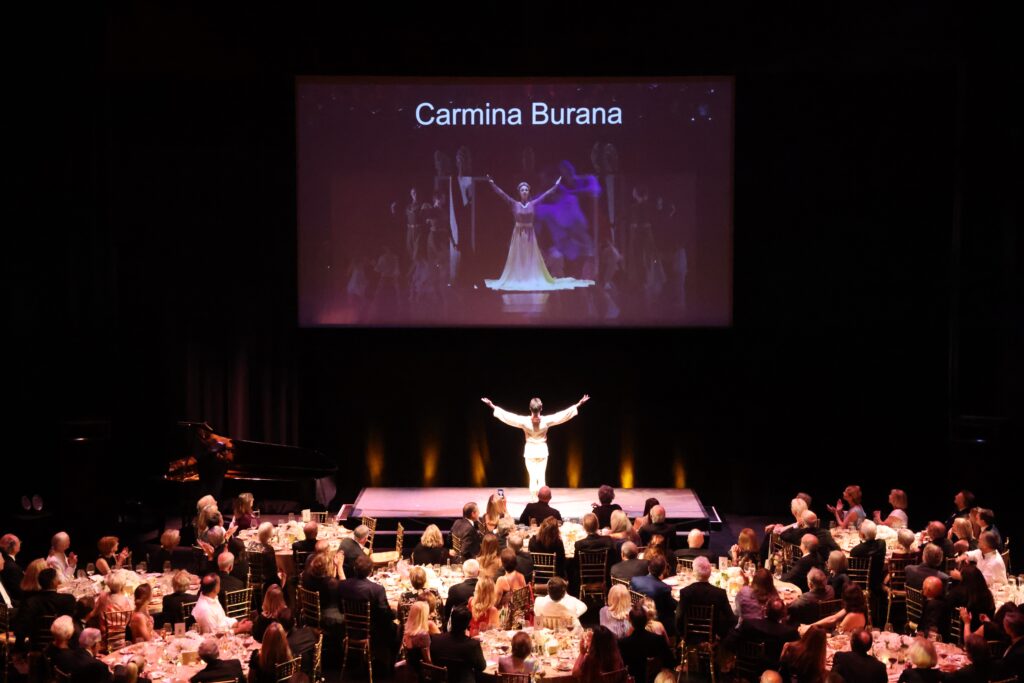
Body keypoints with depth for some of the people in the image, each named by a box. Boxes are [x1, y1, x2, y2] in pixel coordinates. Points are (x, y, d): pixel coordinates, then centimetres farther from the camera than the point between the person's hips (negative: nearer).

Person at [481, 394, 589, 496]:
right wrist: (579, 404, -3)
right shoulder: (546, 421, -15)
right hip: (542, 450, 0)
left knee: (533, 477, 4)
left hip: (530, 451, 0)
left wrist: (492, 406, -6)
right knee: (541, 477, 5)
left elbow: (507, 416, -13)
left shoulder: (525, 421, -17)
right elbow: (564, 414, -10)